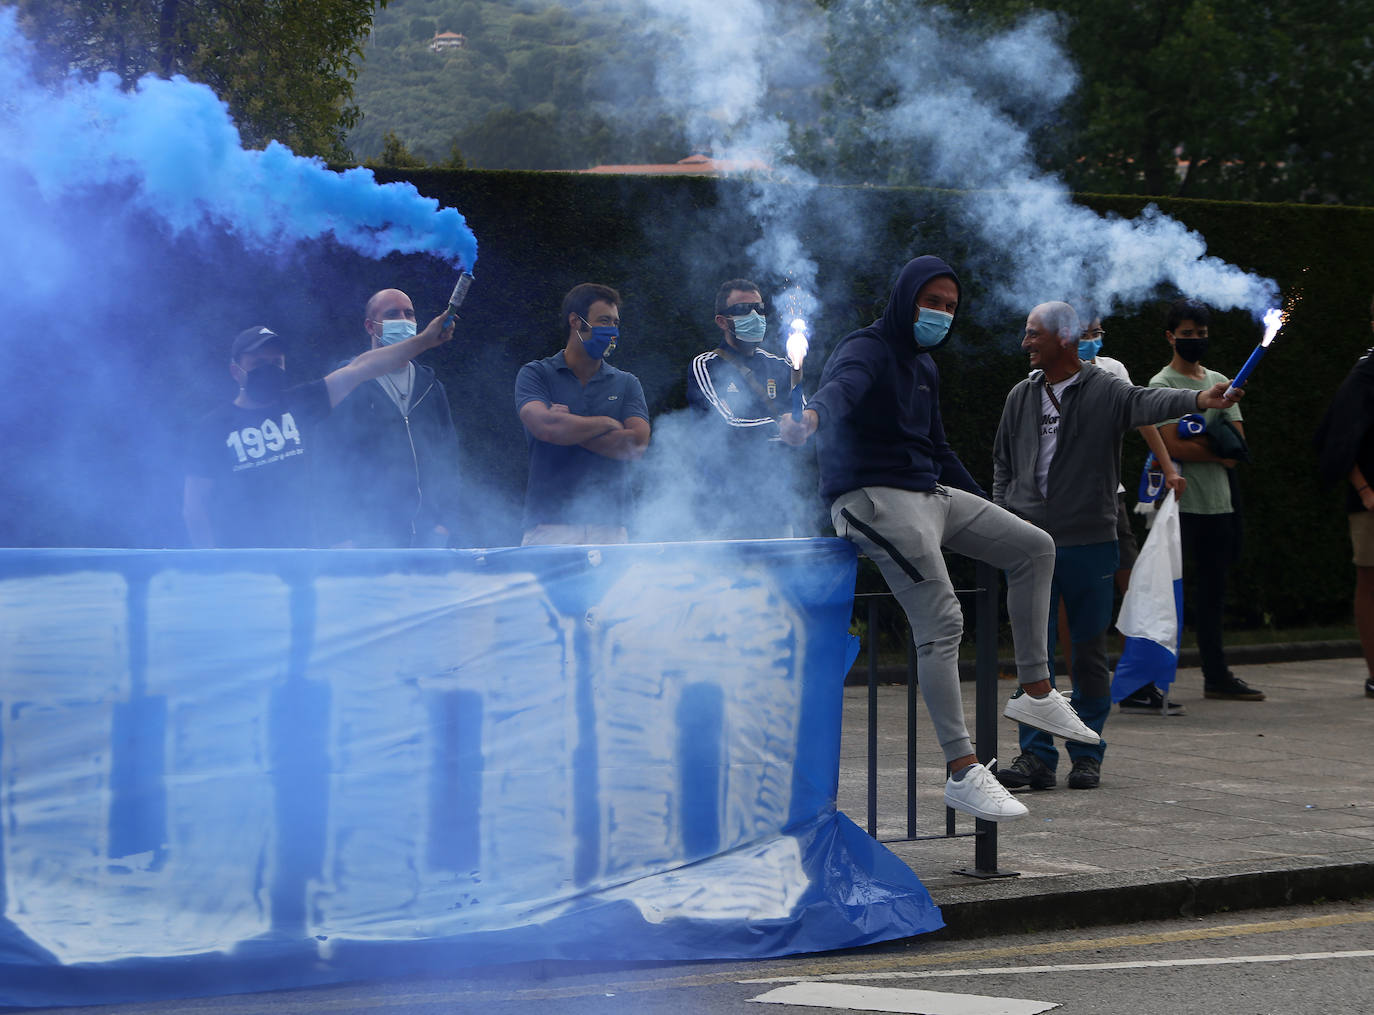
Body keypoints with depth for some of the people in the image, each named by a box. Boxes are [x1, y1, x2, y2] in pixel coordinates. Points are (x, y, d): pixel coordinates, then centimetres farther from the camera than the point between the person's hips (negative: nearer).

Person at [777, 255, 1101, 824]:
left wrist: (987, 513, 33)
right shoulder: (868, 350, -9)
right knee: (941, 622, -20)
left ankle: (1035, 692, 14)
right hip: (874, 498, -10)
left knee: (1034, 548, 11)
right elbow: (842, 385, -35)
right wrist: (813, 416, -59)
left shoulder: (923, 366, 20)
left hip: (931, 493, 10)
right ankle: (961, 772, -23)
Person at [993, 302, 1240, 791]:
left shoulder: (1106, 392, -4)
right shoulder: (1022, 397, 10)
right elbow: (1003, 463, 18)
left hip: (1089, 543, -3)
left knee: (1090, 651, 3)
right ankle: (1036, 755, 4)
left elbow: (1149, 402, -23)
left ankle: (1087, 755, 12)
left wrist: (1198, 399, -42)